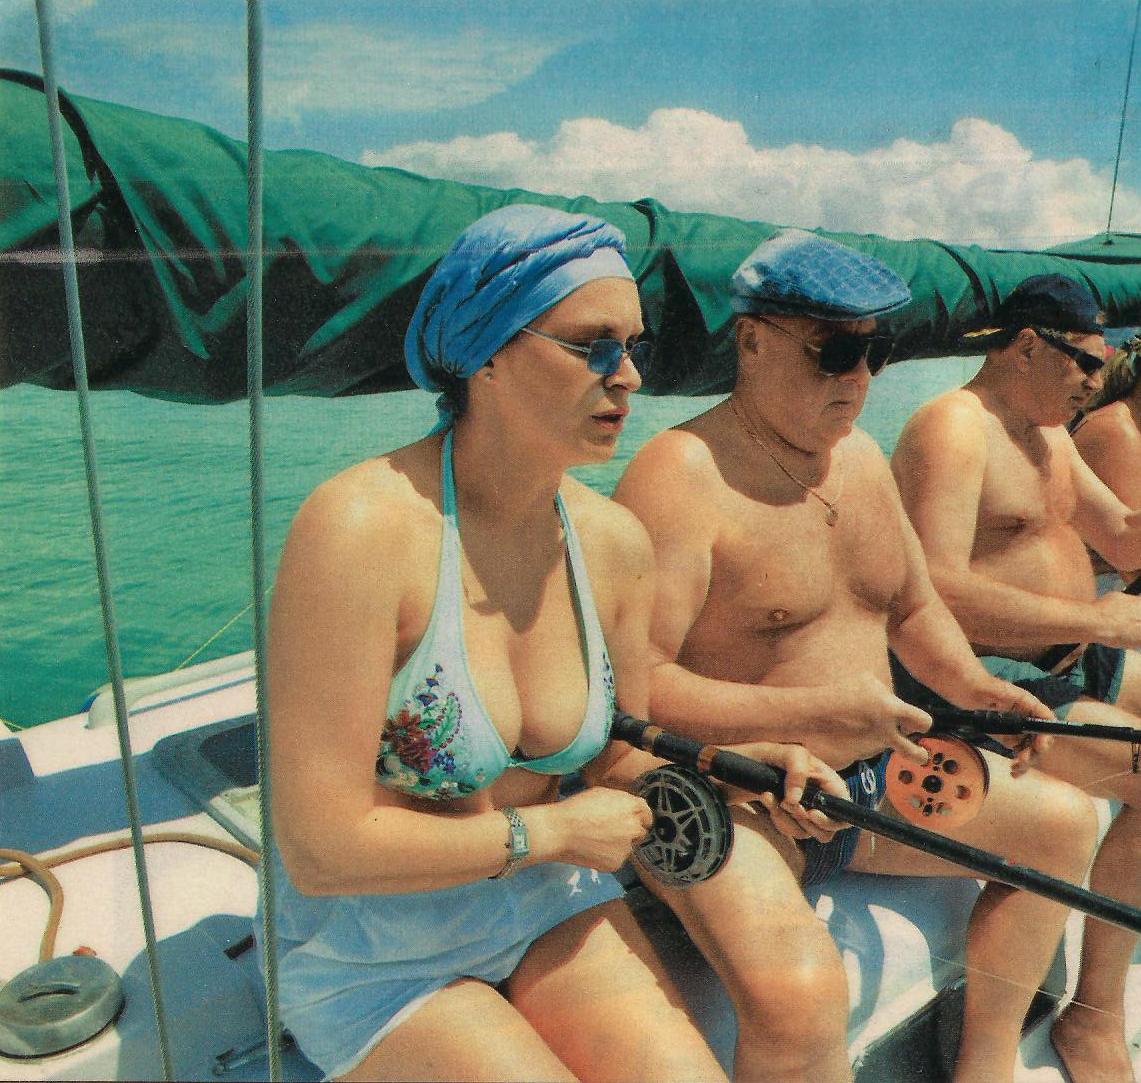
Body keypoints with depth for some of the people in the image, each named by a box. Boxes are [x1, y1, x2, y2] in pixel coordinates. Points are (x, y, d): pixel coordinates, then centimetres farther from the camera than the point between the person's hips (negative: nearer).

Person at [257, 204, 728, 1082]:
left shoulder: (615, 542, -7)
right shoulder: (361, 528, -26)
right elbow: (322, 851, -25)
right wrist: (549, 830, -17)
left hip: (546, 905, 5)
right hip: (375, 959, -4)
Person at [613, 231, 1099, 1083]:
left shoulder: (861, 456, 9)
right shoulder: (682, 473, -19)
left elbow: (915, 609, 20)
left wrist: (966, 681, 0)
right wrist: (815, 711, -28)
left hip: (874, 778, 9)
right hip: (731, 800, -8)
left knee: (1063, 817, 10)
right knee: (800, 989, -33)